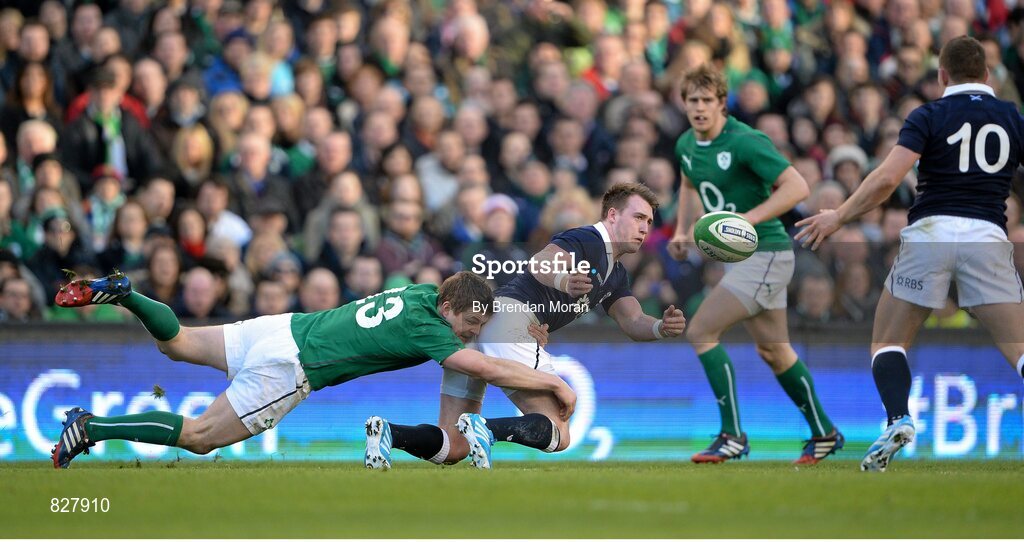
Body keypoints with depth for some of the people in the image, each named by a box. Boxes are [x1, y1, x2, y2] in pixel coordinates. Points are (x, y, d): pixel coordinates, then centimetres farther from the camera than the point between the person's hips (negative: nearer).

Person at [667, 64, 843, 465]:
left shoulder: (745, 142, -20)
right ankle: (824, 433, 31)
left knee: (700, 331, -15)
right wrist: (682, 232, 12)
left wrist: (748, 219, -31)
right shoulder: (686, 145, 5)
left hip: (765, 254, -9)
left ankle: (732, 435, -11)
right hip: (739, 256, 9)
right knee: (772, 350, 17)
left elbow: (797, 186, -23)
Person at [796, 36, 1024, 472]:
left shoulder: (929, 116, 3)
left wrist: (838, 218, 0)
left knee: (887, 342, 11)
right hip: (988, 236, 1)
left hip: (929, 233, -1)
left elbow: (887, 178, -8)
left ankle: (898, 420, -14)